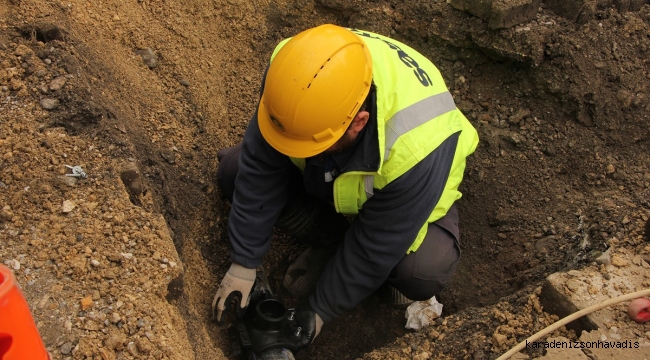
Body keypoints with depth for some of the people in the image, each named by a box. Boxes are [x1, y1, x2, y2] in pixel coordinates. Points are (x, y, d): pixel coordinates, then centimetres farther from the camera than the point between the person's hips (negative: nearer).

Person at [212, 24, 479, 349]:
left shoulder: (414, 147, -43)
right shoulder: (293, 75, -32)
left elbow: (373, 247, -30)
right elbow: (261, 171, -23)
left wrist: (319, 309, -19)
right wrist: (243, 263, -19)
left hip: (397, 186, -4)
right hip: (325, 175, 5)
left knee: (423, 273, -32)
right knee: (235, 172, -10)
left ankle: (388, 267, 4)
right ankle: (333, 240, 0)